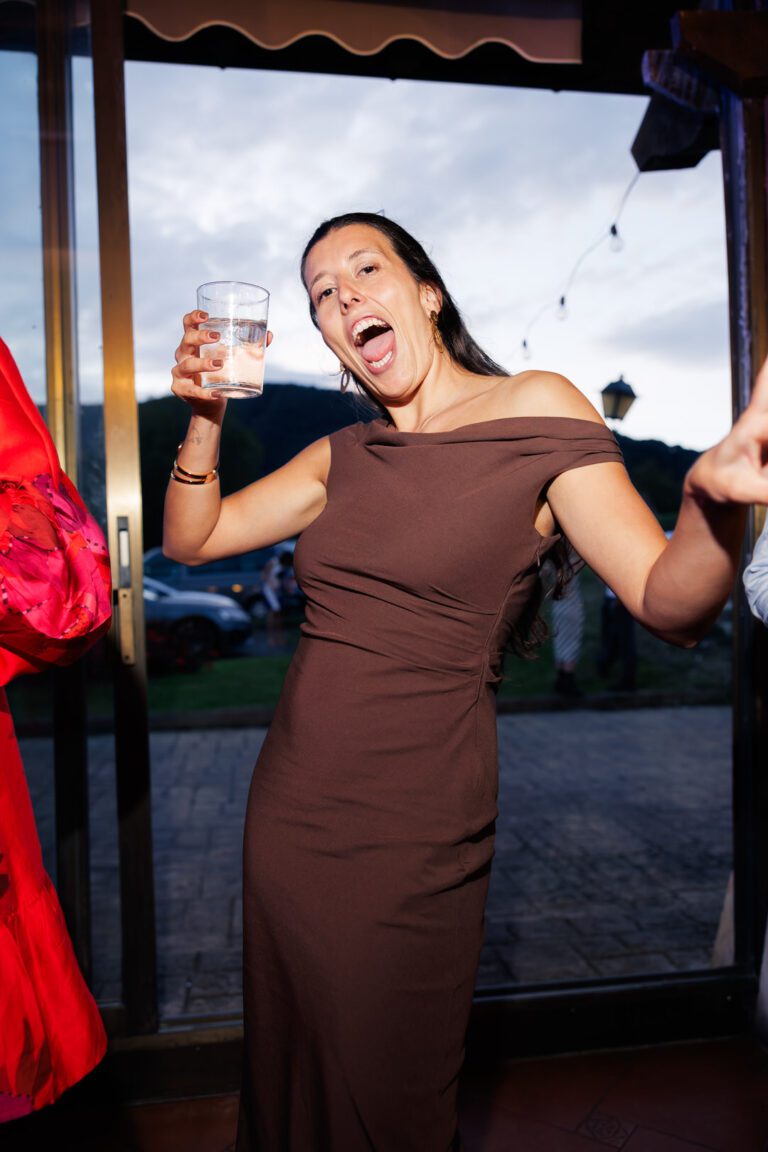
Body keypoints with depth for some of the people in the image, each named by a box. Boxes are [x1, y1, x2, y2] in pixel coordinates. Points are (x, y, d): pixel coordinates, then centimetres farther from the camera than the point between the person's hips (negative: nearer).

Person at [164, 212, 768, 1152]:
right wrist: (206, 416, -6)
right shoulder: (345, 457, 7)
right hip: (287, 808, 5)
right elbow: (191, 539, 10)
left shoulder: (535, 411, -8)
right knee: (287, 1071, 25)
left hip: (409, 831, -5)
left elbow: (671, 606, -14)